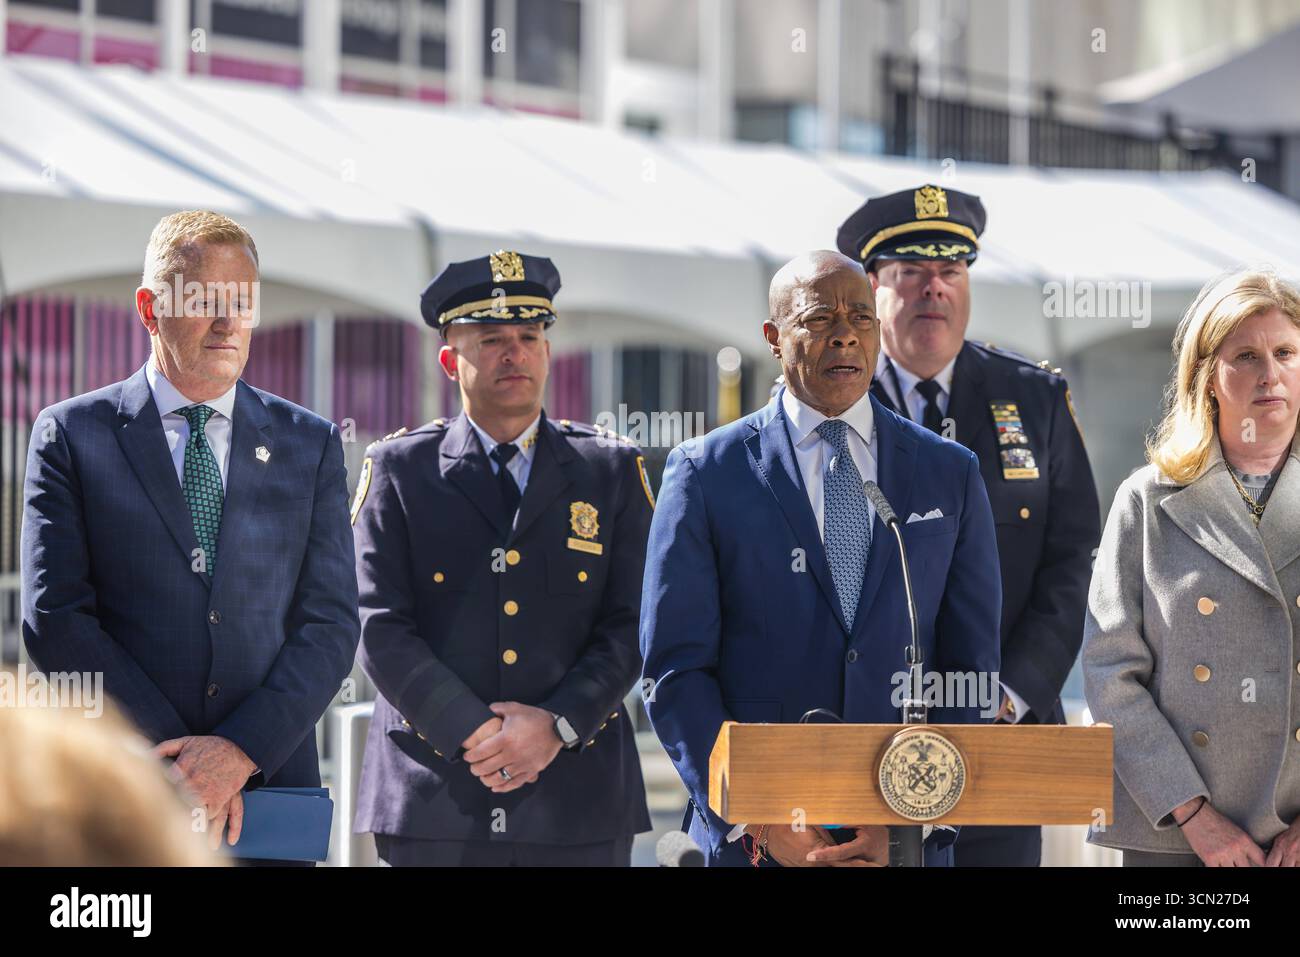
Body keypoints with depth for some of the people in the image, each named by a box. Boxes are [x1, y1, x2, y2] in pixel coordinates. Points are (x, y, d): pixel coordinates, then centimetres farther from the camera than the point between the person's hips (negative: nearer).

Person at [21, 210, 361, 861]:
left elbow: (332, 625, 4)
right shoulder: (71, 435, 3)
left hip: (272, 783, 2)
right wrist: (175, 760, -12)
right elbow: (54, 620, -4)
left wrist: (242, 750, -11)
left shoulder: (311, 445, 10)